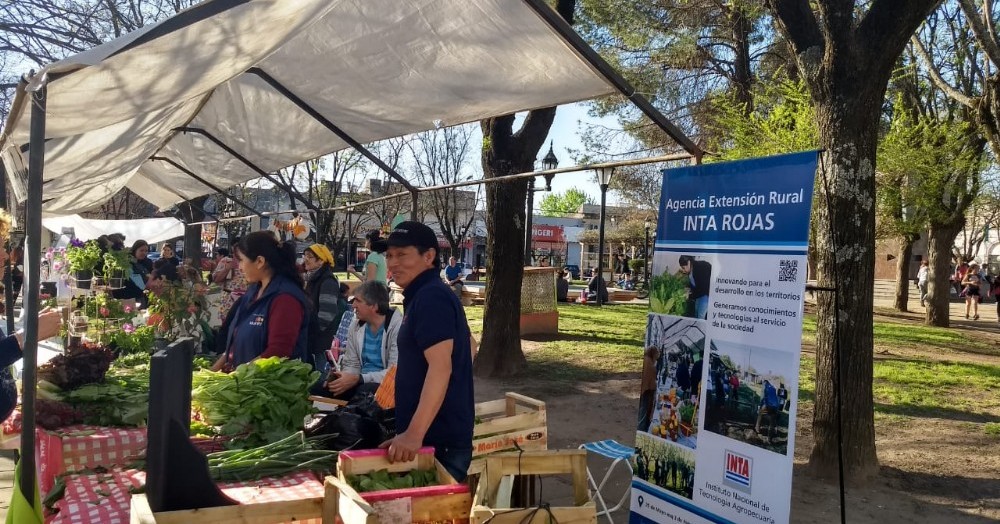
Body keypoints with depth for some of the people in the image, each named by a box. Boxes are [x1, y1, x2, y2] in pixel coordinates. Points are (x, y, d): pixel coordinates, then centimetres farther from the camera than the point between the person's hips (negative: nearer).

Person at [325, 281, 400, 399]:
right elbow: (351, 364, 11)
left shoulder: (397, 326, -14)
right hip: (360, 382, 5)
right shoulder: (356, 326, 6)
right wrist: (345, 377, -12)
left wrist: (358, 379, -25)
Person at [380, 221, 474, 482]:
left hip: (437, 440, -10)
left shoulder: (430, 298, -16)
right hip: (443, 435, 10)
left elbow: (440, 367, -27)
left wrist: (414, 434, -32)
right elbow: (468, 345, 26)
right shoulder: (429, 295, 15)